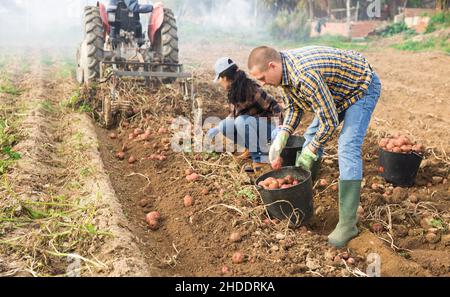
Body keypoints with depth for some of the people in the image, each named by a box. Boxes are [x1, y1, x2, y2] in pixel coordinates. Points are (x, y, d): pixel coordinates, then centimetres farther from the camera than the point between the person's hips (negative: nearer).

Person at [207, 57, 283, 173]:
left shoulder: (251, 89, -24)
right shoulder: (234, 91, 1)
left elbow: (274, 106, -27)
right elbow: (234, 114, 14)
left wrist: (278, 127, -41)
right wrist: (217, 128, 15)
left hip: (270, 125, -8)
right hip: (253, 124, 8)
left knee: (242, 121, -33)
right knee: (224, 126, -10)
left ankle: (262, 156, -19)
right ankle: (251, 148, 8)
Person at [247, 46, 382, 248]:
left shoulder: (305, 76, -38)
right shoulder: (285, 69, -9)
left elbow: (330, 122, -31)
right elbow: (294, 106, 5)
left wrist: (311, 151, -19)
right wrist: (282, 136, -8)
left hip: (362, 87, -9)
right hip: (336, 92, 9)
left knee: (348, 148, -20)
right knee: (311, 135, 11)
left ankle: (348, 224, -18)